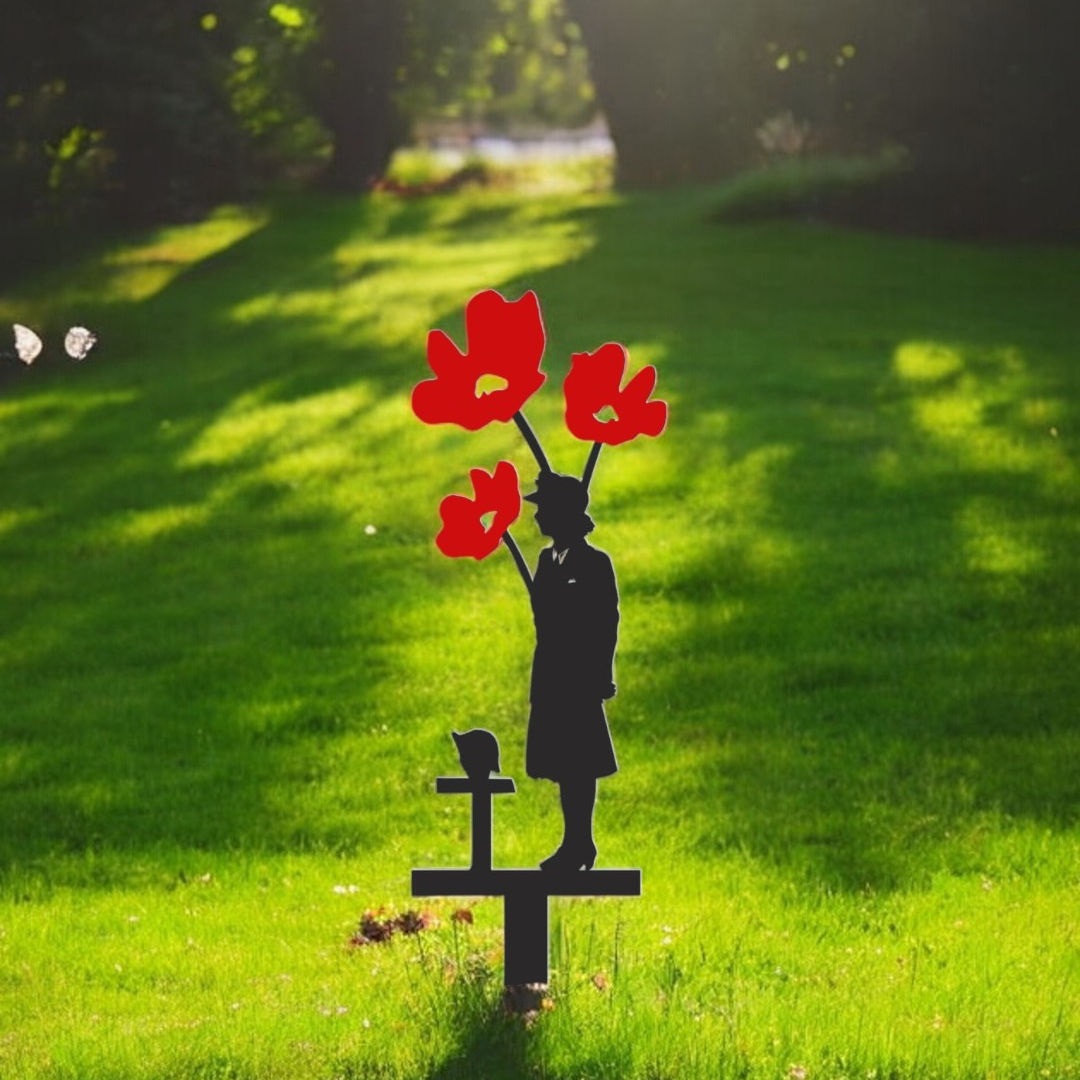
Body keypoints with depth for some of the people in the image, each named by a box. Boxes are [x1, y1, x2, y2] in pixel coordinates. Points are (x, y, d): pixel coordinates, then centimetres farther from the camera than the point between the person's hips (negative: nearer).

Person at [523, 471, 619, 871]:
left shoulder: (595, 564, -10)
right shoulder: (547, 560, 12)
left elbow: (607, 624, -11)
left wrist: (601, 679, -13)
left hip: (581, 677, -8)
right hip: (550, 675, 8)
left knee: (578, 764, -5)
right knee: (561, 763, 9)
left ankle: (579, 844, 0)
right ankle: (576, 844, 16)